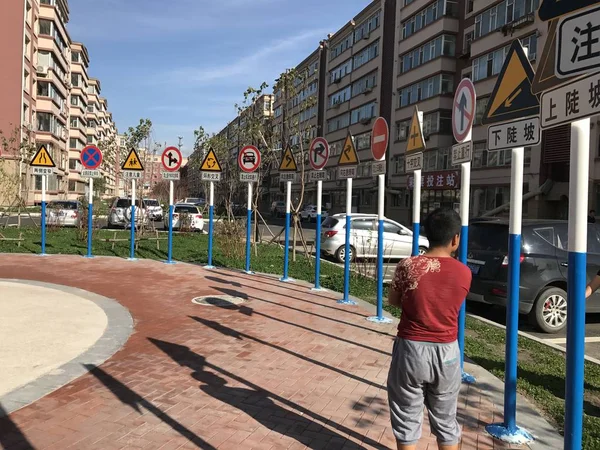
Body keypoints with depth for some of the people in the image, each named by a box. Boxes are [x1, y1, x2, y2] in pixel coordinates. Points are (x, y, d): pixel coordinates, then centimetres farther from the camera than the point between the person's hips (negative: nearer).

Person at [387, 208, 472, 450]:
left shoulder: (408, 266, -12)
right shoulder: (464, 273, -7)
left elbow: (393, 301, 3)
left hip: (411, 349, -2)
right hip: (447, 352, 2)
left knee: (407, 420, 13)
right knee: (446, 421, 19)